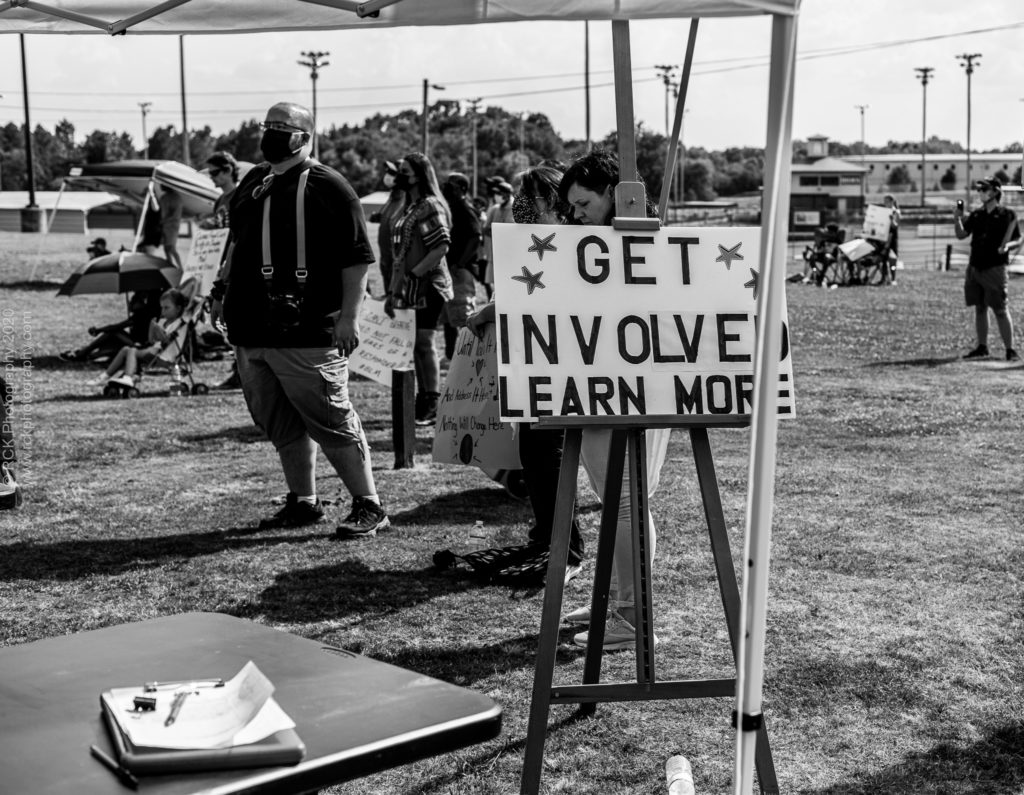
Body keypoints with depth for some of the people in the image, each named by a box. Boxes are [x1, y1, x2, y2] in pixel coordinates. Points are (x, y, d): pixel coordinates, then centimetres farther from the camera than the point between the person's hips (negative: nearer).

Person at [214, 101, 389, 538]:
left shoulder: (327, 186, -6)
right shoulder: (251, 182, 16)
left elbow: (357, 256, -10)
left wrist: (349, 315, -15)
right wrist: (224, 289, 20)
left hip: (305, 331, -8)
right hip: (251, 329, 8)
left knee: (330, 419, -5)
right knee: (279, 421, 12)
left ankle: (369, 507, 3)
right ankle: (303, 502, 25)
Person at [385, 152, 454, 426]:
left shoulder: (431, 206, -9)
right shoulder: (409, 208, 18)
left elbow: (441, 247, -19)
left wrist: (413, 273, -20)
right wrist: (392, 291, 17)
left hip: (428, 285, -9)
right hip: (409, 288, 9)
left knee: (424, 343, -7)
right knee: (415, 345, 10)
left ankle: (433, 406, -2)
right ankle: (423, 402, 16)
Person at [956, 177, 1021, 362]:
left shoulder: (1007, 215, -3)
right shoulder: (976, 215, 12)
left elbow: (1018, 240, 0)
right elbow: (961, 235, 9)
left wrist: (1008, 246, -21)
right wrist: (957, 217, -4)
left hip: (995, 268, -6)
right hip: (975, 267, 6)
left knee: (1000, 310, -8)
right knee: (980, 309, 10)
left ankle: (1010, 350, -4)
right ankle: (982, 348, 19)